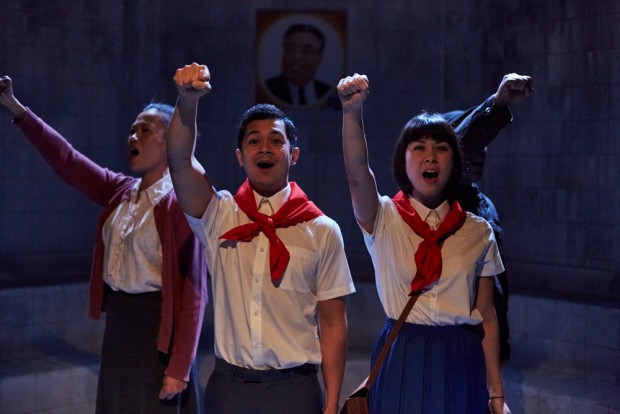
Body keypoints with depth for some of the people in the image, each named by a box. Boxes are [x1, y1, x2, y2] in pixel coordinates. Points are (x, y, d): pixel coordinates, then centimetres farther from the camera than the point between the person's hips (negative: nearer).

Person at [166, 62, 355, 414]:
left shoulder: (322, 230, -3)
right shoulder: (219, 215, 1)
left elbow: (333, 323, -1)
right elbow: (180, 160, -14)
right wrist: (188, 100, -30)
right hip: (228, 384, 1)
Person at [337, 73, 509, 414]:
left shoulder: (478, 232, 2)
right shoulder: (383, 219, -3)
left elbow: (486, 317, 3)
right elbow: (357, 172, -24)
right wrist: (352, 111, -40)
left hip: (460, 363, 2)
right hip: (401, 360, -1)